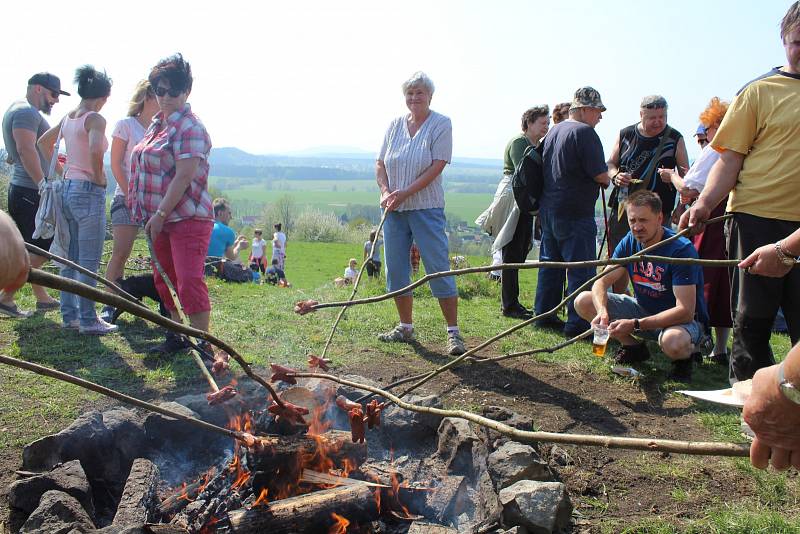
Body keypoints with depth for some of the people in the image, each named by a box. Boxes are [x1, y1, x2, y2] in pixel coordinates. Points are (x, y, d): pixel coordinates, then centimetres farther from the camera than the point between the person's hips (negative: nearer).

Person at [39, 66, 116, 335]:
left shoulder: (68, 117, 12)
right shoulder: (95, 118, -12)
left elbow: (43, 141, 26)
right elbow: (95, 149, -30)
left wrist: (58, 168, 22)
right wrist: (99, 176, -15)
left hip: (68, 188, 9)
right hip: (89, 191, -8)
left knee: (70, 259, 13)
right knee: (89, 262, -4)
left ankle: (69, 315, 21)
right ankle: (88, 320, 1)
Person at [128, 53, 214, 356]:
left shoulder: (189, 127, -13)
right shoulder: (158, 122, 16)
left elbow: (184, 176, -21)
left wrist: (160, 214, -20)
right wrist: (151, 215, 16)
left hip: (187, 218, -10)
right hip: (159, 218, 10)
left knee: (189, 282, -12)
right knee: (164, 280, 15)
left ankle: (201, 344, -3)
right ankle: (176, 337, 28)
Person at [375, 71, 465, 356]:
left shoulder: (441, 124, -4)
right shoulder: (395, 125, 10)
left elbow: (437, 166, -13)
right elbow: (380, 164, 10)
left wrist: (405, 193, -18)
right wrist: (385, 191, -8)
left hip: (426, 207, -5)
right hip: (394, 209, 6)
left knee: (438, 269, -7)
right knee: (395, 269, 8)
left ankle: (453, 332, 1)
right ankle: (405, 327, 22)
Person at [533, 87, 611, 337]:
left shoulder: (553, 131, 14)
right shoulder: (584, 132, -13)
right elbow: (600, 174, -17)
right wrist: (606, 181, 6)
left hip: (548, 208, 9)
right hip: (575, 213, -9)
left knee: (550, 262, 16)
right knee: (581, 269, -3)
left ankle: (544, 315, 23)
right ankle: (577, 324, 0)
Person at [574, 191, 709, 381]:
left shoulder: (681, 249, -24)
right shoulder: (629, 242, -6)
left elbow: (685, 311, -30)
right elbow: (602, 282, -9)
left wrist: (635, 324, -38)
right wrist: (602, 312, -31)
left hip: (682, 319, -6)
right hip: (643, 308, 6)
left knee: (673, 343, -42)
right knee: (583, 302, -11)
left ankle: (685, 356, -2)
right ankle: (635, 348, 5)